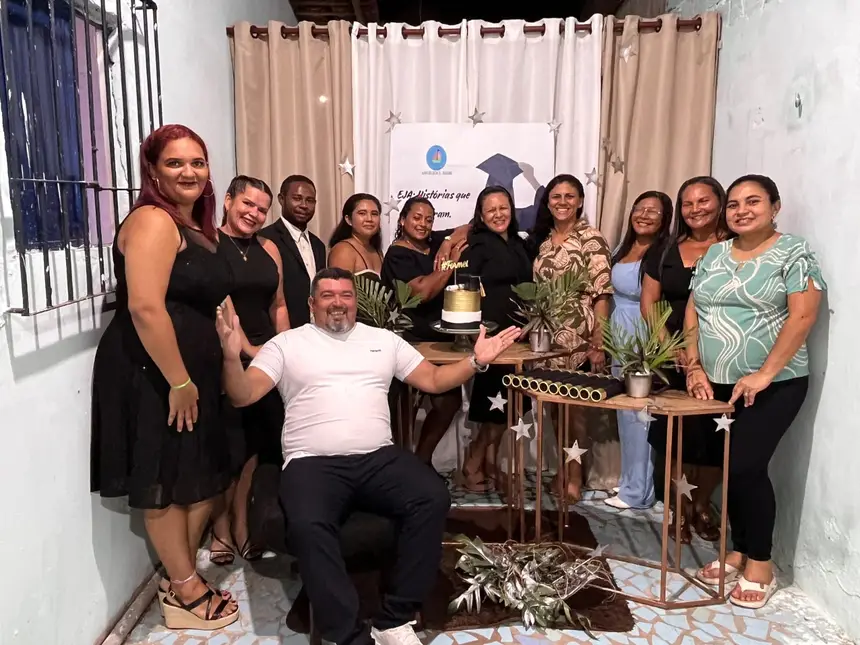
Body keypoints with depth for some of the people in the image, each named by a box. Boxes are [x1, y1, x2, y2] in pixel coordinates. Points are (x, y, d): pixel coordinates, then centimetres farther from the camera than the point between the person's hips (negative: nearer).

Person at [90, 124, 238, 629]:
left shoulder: (198, 228, 15)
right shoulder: (153, 221, -15)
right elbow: (145, 307, -25)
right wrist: (179, 382, -23)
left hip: (191, 372, 10)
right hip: (153, 374, -10)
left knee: (206, 477, 16)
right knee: (166, 484, 6)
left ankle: (181, 580, 34)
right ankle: (187, 593, 22)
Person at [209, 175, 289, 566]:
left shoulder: (268, 249, 12)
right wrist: (248, 348, -16)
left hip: (267, 357, 6)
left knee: (253, 441, 11)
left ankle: (241, 523, 26)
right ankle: (220, 527, 21)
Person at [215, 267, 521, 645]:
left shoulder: (384, 340, 19)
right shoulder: (286, 344, 11)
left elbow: (433, 380, 18)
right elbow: (243, 396, 2)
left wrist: (476, 361, 2)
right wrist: (232, 356, -19)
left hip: (380, 457, 3)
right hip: (312, 463, -2)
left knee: (432, 497, -24)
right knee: (307, 526, -34)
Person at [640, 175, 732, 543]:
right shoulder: (665, 250, 10)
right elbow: (648, 301, 8)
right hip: (673, 357, 2)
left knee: (715, 435, 5)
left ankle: (702, 505, 27)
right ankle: (680, 509, 20)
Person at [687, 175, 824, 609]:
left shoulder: (794, 253, -4)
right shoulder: (713, 254, 11)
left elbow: (802, 317, -14)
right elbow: (693, 314, 9)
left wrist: (763, 375, -19)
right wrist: (695, 368, 0)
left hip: (773, 386, -5)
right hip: (718, 385, 5)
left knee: (747, 467, -8)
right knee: (730, 469, 9)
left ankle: (760, 563, 11)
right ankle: (739, 551, 25)